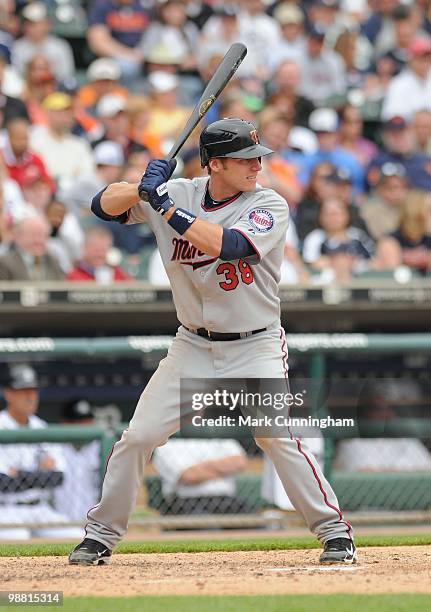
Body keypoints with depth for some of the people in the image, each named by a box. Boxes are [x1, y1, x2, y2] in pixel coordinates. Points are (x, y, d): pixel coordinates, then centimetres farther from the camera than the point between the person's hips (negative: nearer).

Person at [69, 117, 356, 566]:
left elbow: (228, 245, -29)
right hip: (192, 346, 3)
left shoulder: (269, 206, -12)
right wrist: (145, 188, -23)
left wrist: (165, 205, -28)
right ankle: (101, 534, 14)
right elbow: (103, 205, -3)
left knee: (278, 436, -18)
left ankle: (334, 531, -6)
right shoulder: (178, 193, -2)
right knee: (137, 437, -1)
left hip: (255, 348, -3)